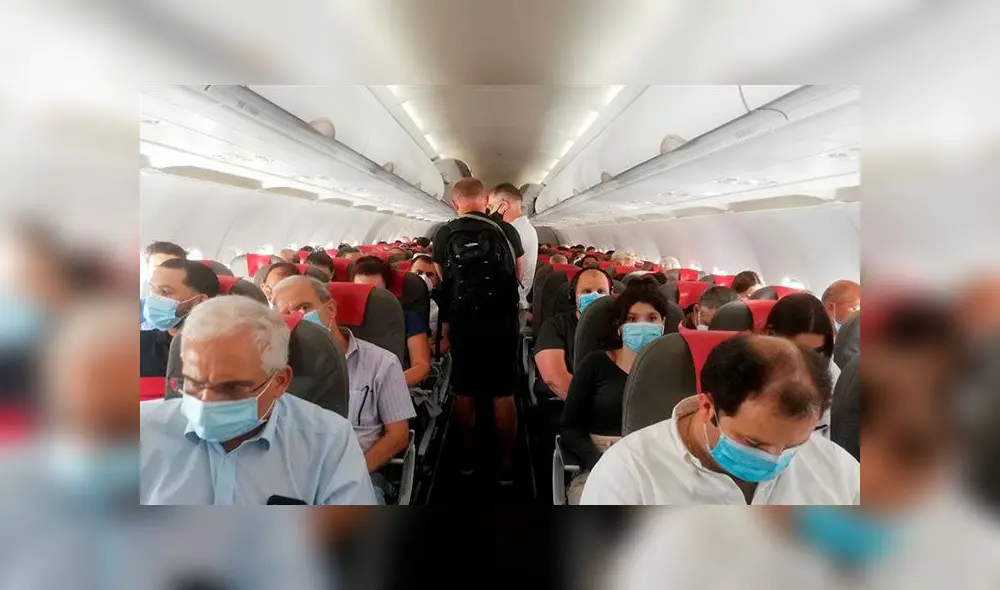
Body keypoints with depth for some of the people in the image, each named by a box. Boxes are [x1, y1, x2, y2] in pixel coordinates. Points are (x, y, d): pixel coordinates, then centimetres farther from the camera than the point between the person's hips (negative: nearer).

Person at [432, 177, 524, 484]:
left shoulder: (443, 235, -4)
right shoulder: (506, 231, -5)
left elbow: (443, 279, 8)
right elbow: (518, 276, 7)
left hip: (461, 324, 1)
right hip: (502, 323, 0)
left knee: (464, 393, 14)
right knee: (504, 395, 8)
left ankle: (467, 457, 27)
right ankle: (507, 463, 16)